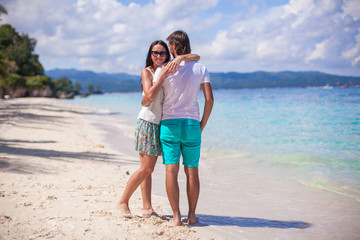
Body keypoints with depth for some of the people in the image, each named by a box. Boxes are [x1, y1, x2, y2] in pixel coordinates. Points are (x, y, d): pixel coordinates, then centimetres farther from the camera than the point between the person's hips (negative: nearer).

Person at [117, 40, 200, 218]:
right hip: (147, 122, -6)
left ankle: (147, 208, 13)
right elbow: (149, 95, -19)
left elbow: (196, 58, 5)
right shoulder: (146, 71, -3)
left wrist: (180, 58, -13)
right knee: (146, 168, -7)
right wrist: (161, 76, -18)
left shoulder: (169, 69, 11)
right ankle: (123, 202, 5)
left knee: (149, 169, 9)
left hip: (160, 124, 6)